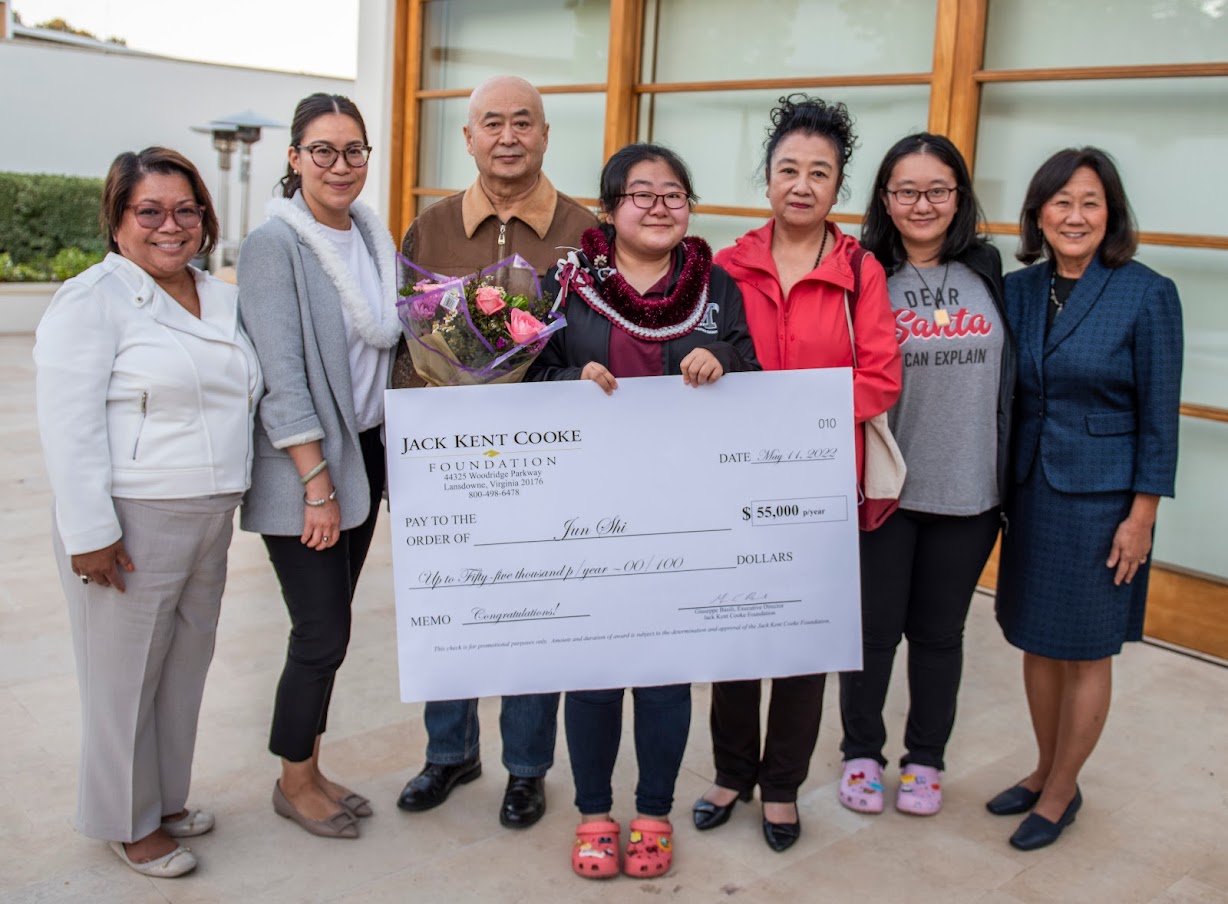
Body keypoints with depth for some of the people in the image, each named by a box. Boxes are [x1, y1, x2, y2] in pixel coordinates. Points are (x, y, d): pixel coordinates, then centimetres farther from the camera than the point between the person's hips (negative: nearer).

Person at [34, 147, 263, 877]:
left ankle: (167, 799, 35)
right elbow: (70, 425, -15)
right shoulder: (93, 299, -10)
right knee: (126, 676, 6)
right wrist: (90, 532, -18)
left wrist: (231, 498, 18)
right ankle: (128, 823, 24)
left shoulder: (223, 299, 12)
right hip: (132, 523, -7)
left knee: (186, 669, 17)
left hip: (210, 520, 7)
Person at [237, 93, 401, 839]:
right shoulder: (275, 244, -13)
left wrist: (393, 459, 9)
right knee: (324, 632, -1)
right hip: (303, 467, -6)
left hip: (364, 453, 7)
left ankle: (310, 770, 29)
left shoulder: (375, 237, 8)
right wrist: (318, 484, -19)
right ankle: (294, 783, 20)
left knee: (328, 628, 14)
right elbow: (281, 374, -18)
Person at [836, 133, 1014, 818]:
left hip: (966, 491, 2)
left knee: (939, 632, 14)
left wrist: (1004, 476, 7)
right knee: (874, 628, 10)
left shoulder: (987, 273, 4)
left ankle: (926, 759, 33)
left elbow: (1009, 380, 9)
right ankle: (862, 754, 30)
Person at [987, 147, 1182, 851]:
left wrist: (1143, 513, -11)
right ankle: (1047, 771, 33)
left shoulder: (1147, 294, -10)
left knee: (1086, 652, 7)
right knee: (1038, 642, 15)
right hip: (1030, 490, 5)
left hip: (1101, 497, -5)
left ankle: (1061, 792, 24)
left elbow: (1160, 414, -9)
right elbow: (1005, 397, 8)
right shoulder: (1017, 290, 3)